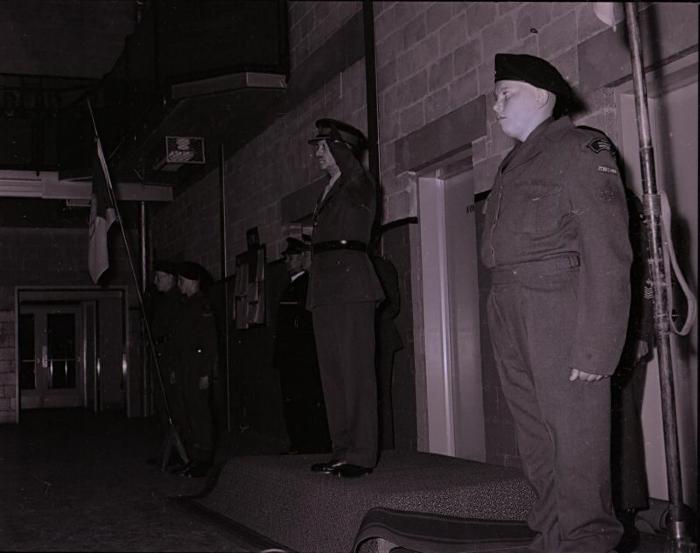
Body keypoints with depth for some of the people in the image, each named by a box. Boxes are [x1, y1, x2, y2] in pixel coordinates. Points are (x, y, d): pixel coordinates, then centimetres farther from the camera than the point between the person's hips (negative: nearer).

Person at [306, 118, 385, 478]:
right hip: (324, 290, 9)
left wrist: (333, 139, -16)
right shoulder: (329, 192, 21)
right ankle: (343, 451, 14)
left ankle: (361, 454, -4)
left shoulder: (360, 187, -2)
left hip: (351, 287, -9)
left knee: (355, 371, -8)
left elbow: (351, 170, -25)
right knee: (333, 373, 8)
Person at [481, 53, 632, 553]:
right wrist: (502, 322, 6)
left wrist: (595, 347, -17)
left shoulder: (582, 150, -1)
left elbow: (608, 254, -10)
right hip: (511, 317, 8)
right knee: (535, 440, 10)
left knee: (575, 436, -4)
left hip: (560, 311, -7)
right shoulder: (513, 165, 23)